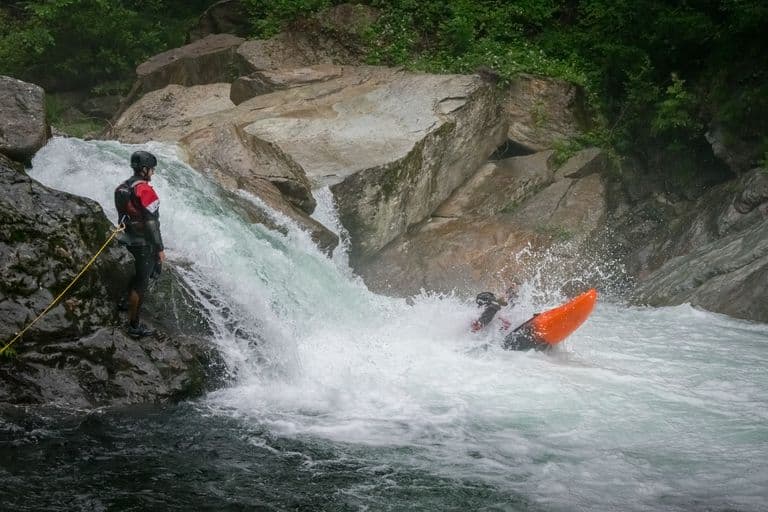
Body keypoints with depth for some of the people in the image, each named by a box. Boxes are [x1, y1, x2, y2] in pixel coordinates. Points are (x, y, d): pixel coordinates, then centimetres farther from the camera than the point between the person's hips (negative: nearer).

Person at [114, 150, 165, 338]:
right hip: (144, 244, -8)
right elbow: (151, 222, -22)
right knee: (140, 284, 0)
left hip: (130, 240, 8)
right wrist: (160, 249, -16)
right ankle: (133, 326, 6)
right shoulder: (145, 190, -21)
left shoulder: (123, 187, 6)